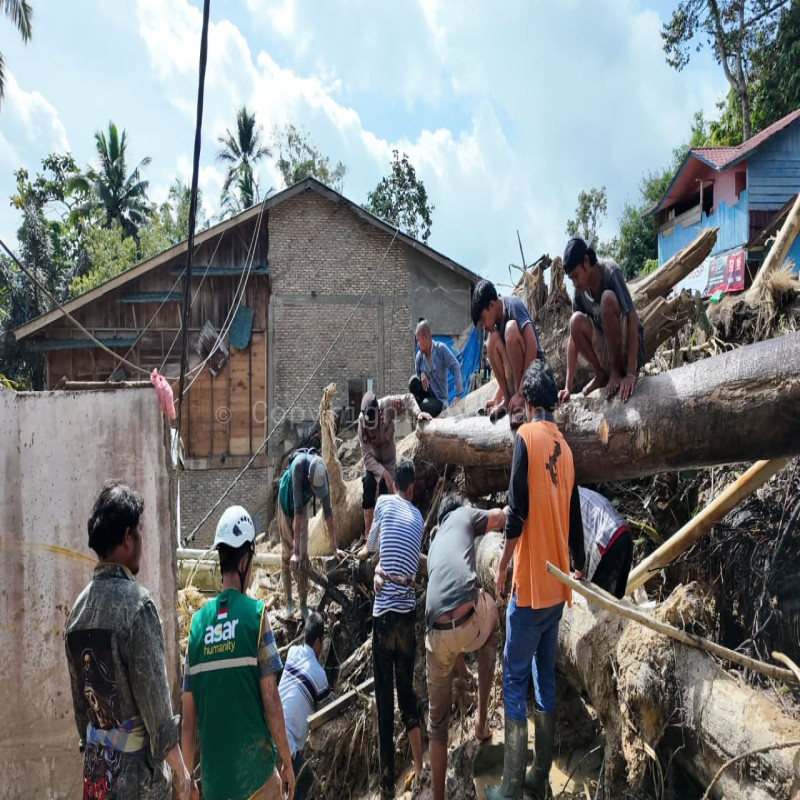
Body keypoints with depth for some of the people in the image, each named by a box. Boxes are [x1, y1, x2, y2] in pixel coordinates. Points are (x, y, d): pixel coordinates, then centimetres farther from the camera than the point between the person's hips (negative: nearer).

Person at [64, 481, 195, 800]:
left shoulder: (78, 608, 0)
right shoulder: (137, 603, -20)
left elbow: (78, 698, 10)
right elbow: (156, 701, -17)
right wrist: (181, 773, -7)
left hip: (94, 770, 6)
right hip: (136, 770, -6)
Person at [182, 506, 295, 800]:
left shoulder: (198, 620, -1)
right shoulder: (256, 613, -12)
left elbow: (188, 716, 2)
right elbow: (271, 701, -13)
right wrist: (287, 762, -1)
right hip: (255, 770, -3)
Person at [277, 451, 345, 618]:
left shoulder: (322, 473, -29)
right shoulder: (299, 465, -41)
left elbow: (328, 511, -20)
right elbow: (297, 509, -41)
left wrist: (334, 547, -16)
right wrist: (295, 551, -40)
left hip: (302, 506, 3)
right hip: (286, 503, -2)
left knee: (303, 554, -2)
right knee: (287, 552, 0)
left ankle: (303, 604, 4)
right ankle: (288, 601, 13)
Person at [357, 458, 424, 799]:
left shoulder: (383, 502, 4)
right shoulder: (418, 516, 14)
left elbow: (370, 547, 17)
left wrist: (364, 551, 40)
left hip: (384, 612, -4)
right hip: (409, 612, 4)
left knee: (384, 699, 3)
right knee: (407, 689, 21)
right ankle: (420, 768, 24)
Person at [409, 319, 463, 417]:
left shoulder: (441, 349, -12)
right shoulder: (419, 356, 2)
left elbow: (456, 367, -17)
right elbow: (417, 374, 11)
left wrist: (458, 395, -23)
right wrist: (421, 375, -15)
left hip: (440, 399, -4)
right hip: (427, 395, 5)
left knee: (426, 407, -34)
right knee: (413, 381, -23)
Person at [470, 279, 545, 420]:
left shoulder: (514, 305, -13)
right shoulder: (496, 324, 8)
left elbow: (532, 345, -26)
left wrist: (521, 393, -27)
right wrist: (496, 398, 4)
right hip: (514, 374, 7)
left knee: (511, 327, -26)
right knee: (492, 339, -12)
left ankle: (521, 398, -21)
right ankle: (507, 399, -11)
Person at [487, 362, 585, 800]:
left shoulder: (526, 436, -11)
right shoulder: (566, 447, 9)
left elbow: (518, 509, -18)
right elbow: (574, 517, 14)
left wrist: (501, 567, -10)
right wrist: (580, 567, 26)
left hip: (530, 584, -7)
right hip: (557, 585, 7)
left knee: (515, 681, 1)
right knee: (546, 678, 14)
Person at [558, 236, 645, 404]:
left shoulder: (610, 271, -17)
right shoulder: (580, 291, -2)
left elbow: (632, 319, -25)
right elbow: (573, 336, -2)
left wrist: (631, 374, -32)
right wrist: (568, 387, -8)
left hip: (631, 349, -5)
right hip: (608, 353, 5)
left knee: (608, 297, -28)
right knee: (576, 321, -21)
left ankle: (617, 372, -15)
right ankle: (602, 375, -3)